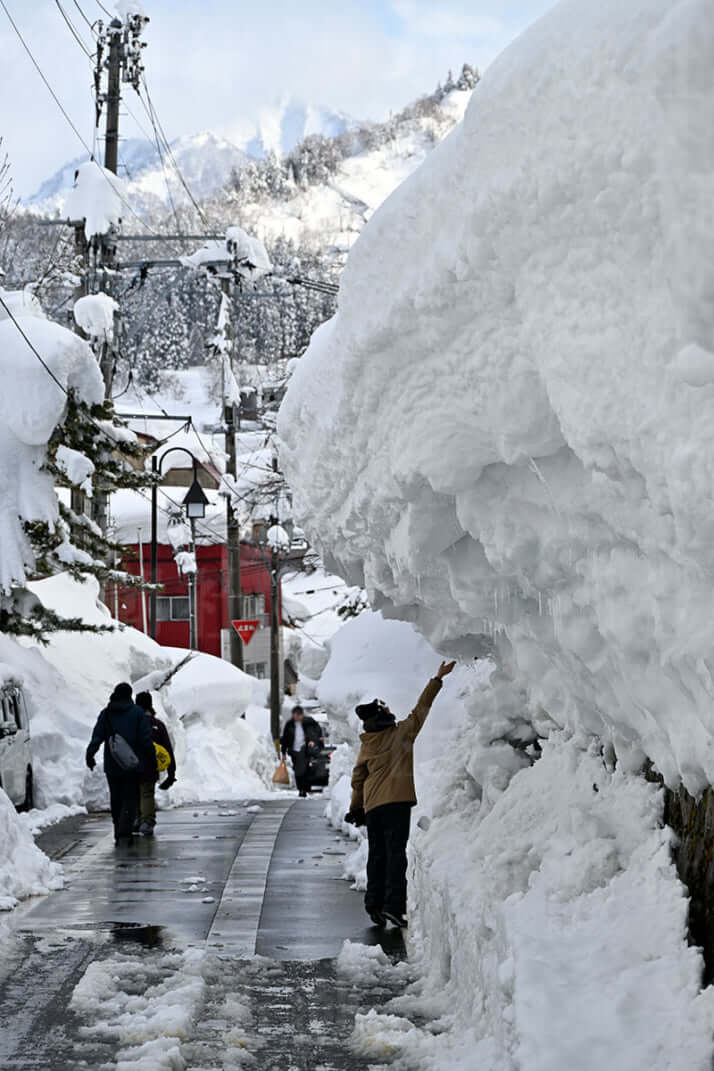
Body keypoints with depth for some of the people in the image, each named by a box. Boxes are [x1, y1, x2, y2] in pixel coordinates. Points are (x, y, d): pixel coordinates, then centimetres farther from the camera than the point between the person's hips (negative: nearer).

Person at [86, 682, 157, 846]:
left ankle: (119, 833, 16)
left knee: (116, 800, 13)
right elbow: (146, 739, -4)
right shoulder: (137, 713, -2)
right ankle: (125, 832, -16)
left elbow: (97, 737, -5)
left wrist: (90, 755, -7)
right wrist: (152, 759, 1)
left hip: (112, 765, 2)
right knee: (130, 799, -1)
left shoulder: (106, 714, 5)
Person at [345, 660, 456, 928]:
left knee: (377, 854, 14)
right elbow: (421, 709, 2)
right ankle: (393, 905, -15)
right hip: (396, 799, -5)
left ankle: (374, 904, 13)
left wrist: (356, 808, 25)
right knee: (395, 853, -7)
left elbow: (358, 778, 15)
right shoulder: (401, 733, -3)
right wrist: (438, 679, 9)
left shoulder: (366, 745, 10)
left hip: (372, 805, 5)